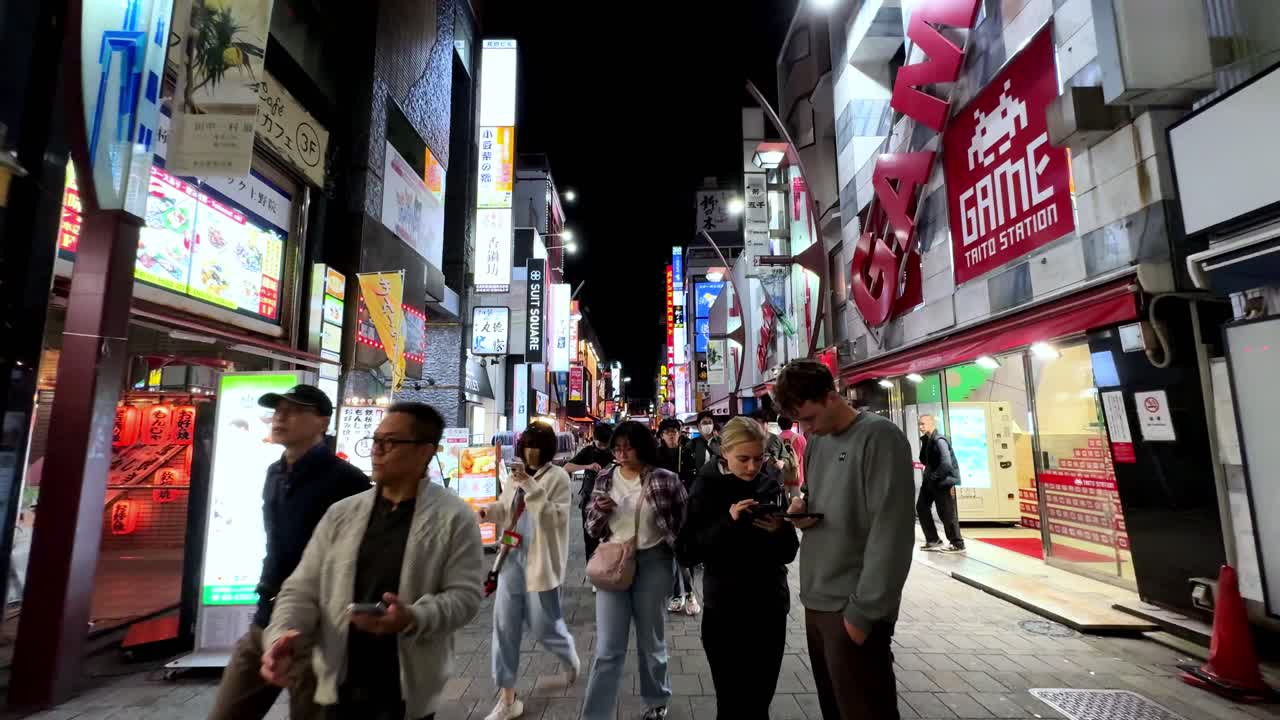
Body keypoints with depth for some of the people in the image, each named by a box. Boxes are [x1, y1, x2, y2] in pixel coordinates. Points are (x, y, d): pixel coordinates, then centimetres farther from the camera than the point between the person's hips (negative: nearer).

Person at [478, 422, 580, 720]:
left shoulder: (558, 477, -11)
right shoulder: (517, 475, 7)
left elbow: (554, 520, -19)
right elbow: (506, 509, 15)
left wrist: (532, 488, -26)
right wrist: (488, 511, -6)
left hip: (541, 560, -5)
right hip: (512, 557, 6)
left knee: (543, 624, 8)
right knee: (505, 625, 6)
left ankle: (571, 659, 41)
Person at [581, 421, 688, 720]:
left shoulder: (665, 480, -10)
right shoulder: (605, 479, 0)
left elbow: (685, 523, -2)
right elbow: (593, 530, 6)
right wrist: (599, 510, -14)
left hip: (653, 562, -2)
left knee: (651, 641, 18)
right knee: (607, 648, 5)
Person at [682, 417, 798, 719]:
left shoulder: (771, 487, -1)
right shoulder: (707, 487, -7)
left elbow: (788, 553, 1)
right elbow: (693, 546, -12)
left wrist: (780, 532, -19)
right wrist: (728, 521, -25)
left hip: (770, 605, 2)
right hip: (724, 607, -2)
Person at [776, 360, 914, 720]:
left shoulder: (879, 436, -14)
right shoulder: (816, 443, 9)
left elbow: (891, 532, -18)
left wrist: (863, 611, -17)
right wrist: (802, 508, -2)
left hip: (852, 608, -7)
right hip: (816, 601, 7)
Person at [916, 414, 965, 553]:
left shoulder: (939, 440, -19)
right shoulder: (927, 440, 8)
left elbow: (946, 464, -26)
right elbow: (924, 460, 15)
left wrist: (934, 477, -17)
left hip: (944, 481, -10)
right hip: (930, 481, 10)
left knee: (946, 513, -1)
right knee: (921, 507, 11)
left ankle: (957, 544, 15)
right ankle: (932, 540, 20)